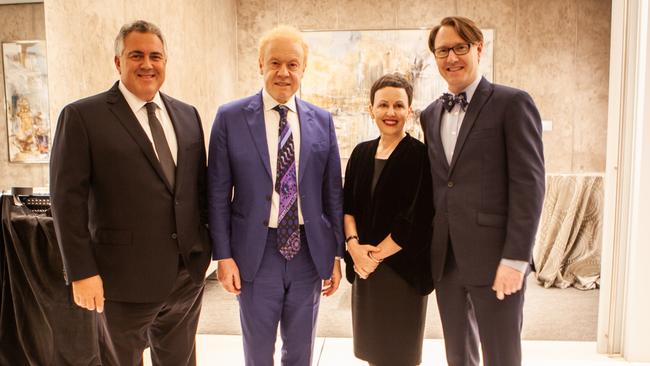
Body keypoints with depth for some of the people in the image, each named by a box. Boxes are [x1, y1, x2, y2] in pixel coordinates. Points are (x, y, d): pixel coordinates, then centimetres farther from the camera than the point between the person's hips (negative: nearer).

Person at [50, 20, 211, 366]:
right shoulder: (82, 116, -7)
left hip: (188, 273, 4)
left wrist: (215, 243, 10)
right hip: (126, 276, -4)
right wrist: (81, 272, -13)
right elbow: (67, 199, -10)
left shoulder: (187, 115, 7)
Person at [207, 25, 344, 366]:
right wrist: (223, 256, -6)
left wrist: (336, 254, 5)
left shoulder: (322, 120, 3)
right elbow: (218, 194, -3)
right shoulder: (230, 117, -4)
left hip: (309, 251, 2)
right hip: (256, 252, -2)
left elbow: (333, 192, 5)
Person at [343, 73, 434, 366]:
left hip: (403, 268, -5)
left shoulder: (420, 155, -11)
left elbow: (416, 220, -16)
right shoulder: (361, 153, 6)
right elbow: (347, 204, 6)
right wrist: (354, 244, -11)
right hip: (365, 265, 5)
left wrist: (377, 255, -12)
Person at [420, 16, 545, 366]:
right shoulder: (430, 114, 13)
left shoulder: (512, 103, -5)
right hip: (444, 258, 5)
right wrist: (425, 247, 9)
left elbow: (529, 183, -11)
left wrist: (516, 258, -16)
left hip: (493, 257, -5)